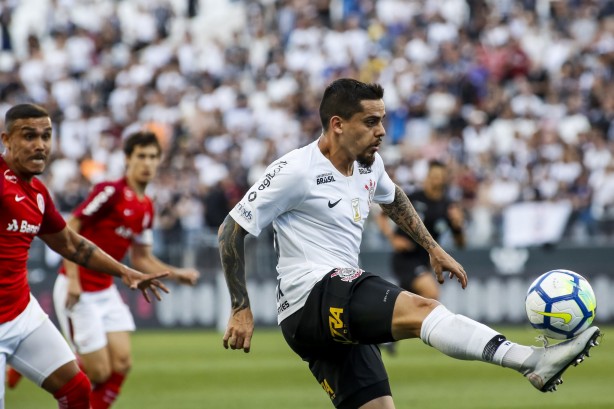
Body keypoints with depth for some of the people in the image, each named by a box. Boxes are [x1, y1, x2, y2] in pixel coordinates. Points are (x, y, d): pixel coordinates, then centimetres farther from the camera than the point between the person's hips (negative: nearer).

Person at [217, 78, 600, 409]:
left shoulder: (369, 165, 14)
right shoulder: (296, 170, -10)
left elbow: (392, 197, 38)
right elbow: (232, 230, -6)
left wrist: (434, 248, 31)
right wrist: (241, 310, -8)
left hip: (342, 317, 10)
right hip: (312, 297, -10)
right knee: (420, 309, -29)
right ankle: (532, 361, -46)